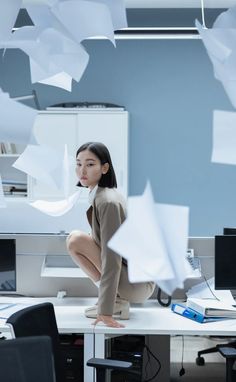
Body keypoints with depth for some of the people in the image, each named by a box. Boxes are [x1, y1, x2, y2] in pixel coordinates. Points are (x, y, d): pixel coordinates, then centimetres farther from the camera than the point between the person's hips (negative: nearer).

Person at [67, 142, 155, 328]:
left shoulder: (107, 202, -21)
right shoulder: (106, 194, 7)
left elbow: (112, 259, -25)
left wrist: (106, 311, -27)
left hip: (137, 283, -9)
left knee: (76, 240, -15)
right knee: (75, 239, 13)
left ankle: (115, 303, -9)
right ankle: (118, 300, 7)